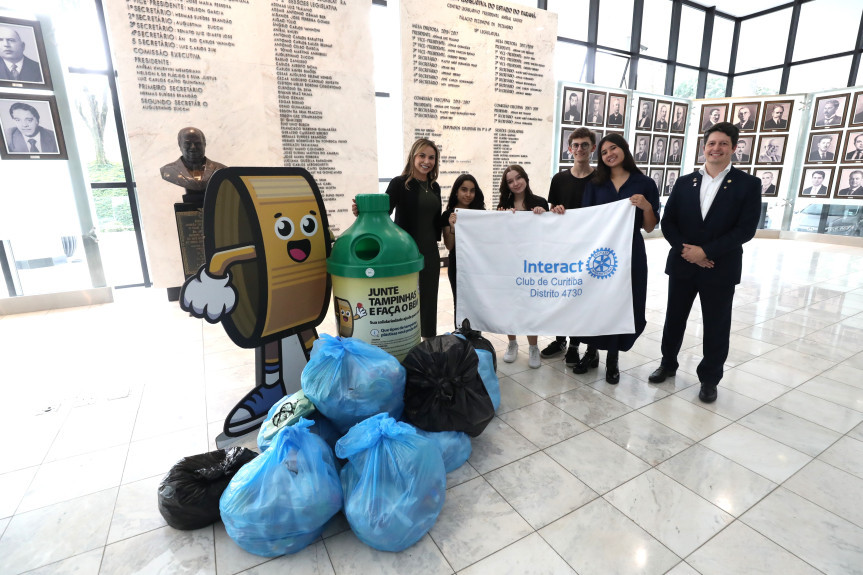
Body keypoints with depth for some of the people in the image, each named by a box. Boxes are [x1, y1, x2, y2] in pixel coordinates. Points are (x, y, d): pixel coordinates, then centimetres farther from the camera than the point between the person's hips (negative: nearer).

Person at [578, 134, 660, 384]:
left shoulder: (645, 184, 3)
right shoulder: (595, 185, 7)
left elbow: (649, 227, 3)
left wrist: (646, 207, -15)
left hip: (630, 253, -1)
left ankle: (612, 358, 21)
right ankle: (591, 353, 23)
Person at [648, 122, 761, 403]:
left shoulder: (748, 184, -2)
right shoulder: (684, 182, 5)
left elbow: (745, 229, -10)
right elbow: (667, 222, 0)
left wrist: (706, 251, -18)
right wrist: (684, 249, -14)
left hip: (721, 269, -2)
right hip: (681, 264, 2)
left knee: (716, 327, 8)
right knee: (674, 319, 14)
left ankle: (709, 378, 26)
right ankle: (668, 363, 34)